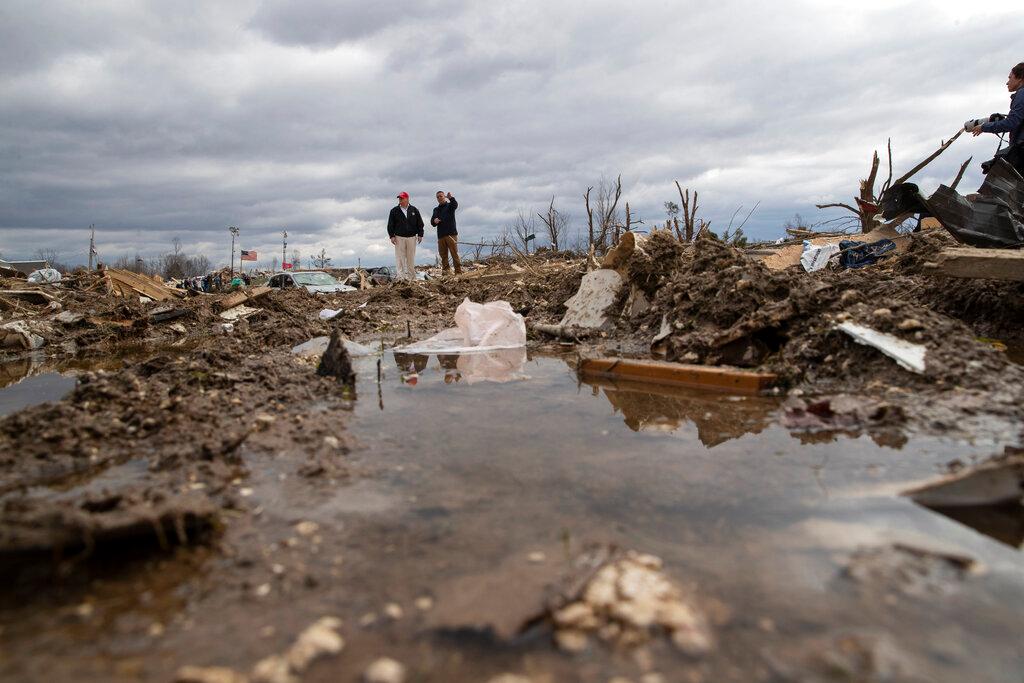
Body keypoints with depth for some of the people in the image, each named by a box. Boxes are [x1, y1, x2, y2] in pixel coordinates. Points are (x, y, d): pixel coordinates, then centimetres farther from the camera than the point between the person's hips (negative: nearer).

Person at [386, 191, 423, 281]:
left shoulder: (414, 210, 8)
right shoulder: (394, 211, 5)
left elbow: (420, 223, 10)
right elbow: (390, 224, 5)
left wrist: (420, 235, 3)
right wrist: (392, 236, -3)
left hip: (412, 237, 1)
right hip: (399, 237, -1)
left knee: (411, 257, 5)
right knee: (400, 257, -7)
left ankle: (411, 276, 12)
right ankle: (400, 276, -8)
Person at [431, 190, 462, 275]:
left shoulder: (449, 206, 6)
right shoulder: (436, 209, 21)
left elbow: (455, 205, -18)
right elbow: (432, 222, 19)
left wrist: (451, 198, -38)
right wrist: (434, 221, -6)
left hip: (451, 233, -5)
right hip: (440, 235, 5)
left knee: (454, 253, -8)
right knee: (443, 254, 5)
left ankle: (458, 270, -7)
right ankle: (445, 270, 12)